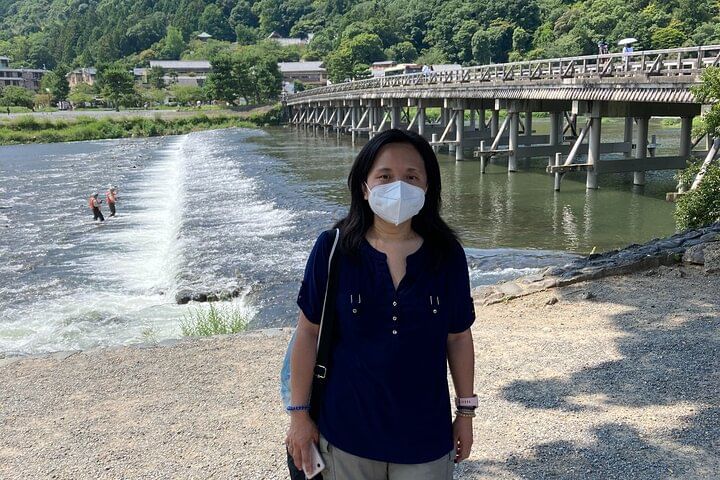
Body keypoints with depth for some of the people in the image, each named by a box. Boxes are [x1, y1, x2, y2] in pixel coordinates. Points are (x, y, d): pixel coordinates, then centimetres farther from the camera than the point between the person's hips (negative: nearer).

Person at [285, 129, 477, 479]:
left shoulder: (447, 255, -7)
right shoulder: (331, 249, -11)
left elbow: (458, 336, 2)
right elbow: (309, 332, -5)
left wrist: (466, 411, 7)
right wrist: (299, 413, -2)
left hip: (426, 434, 1)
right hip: (347, 433, -1)